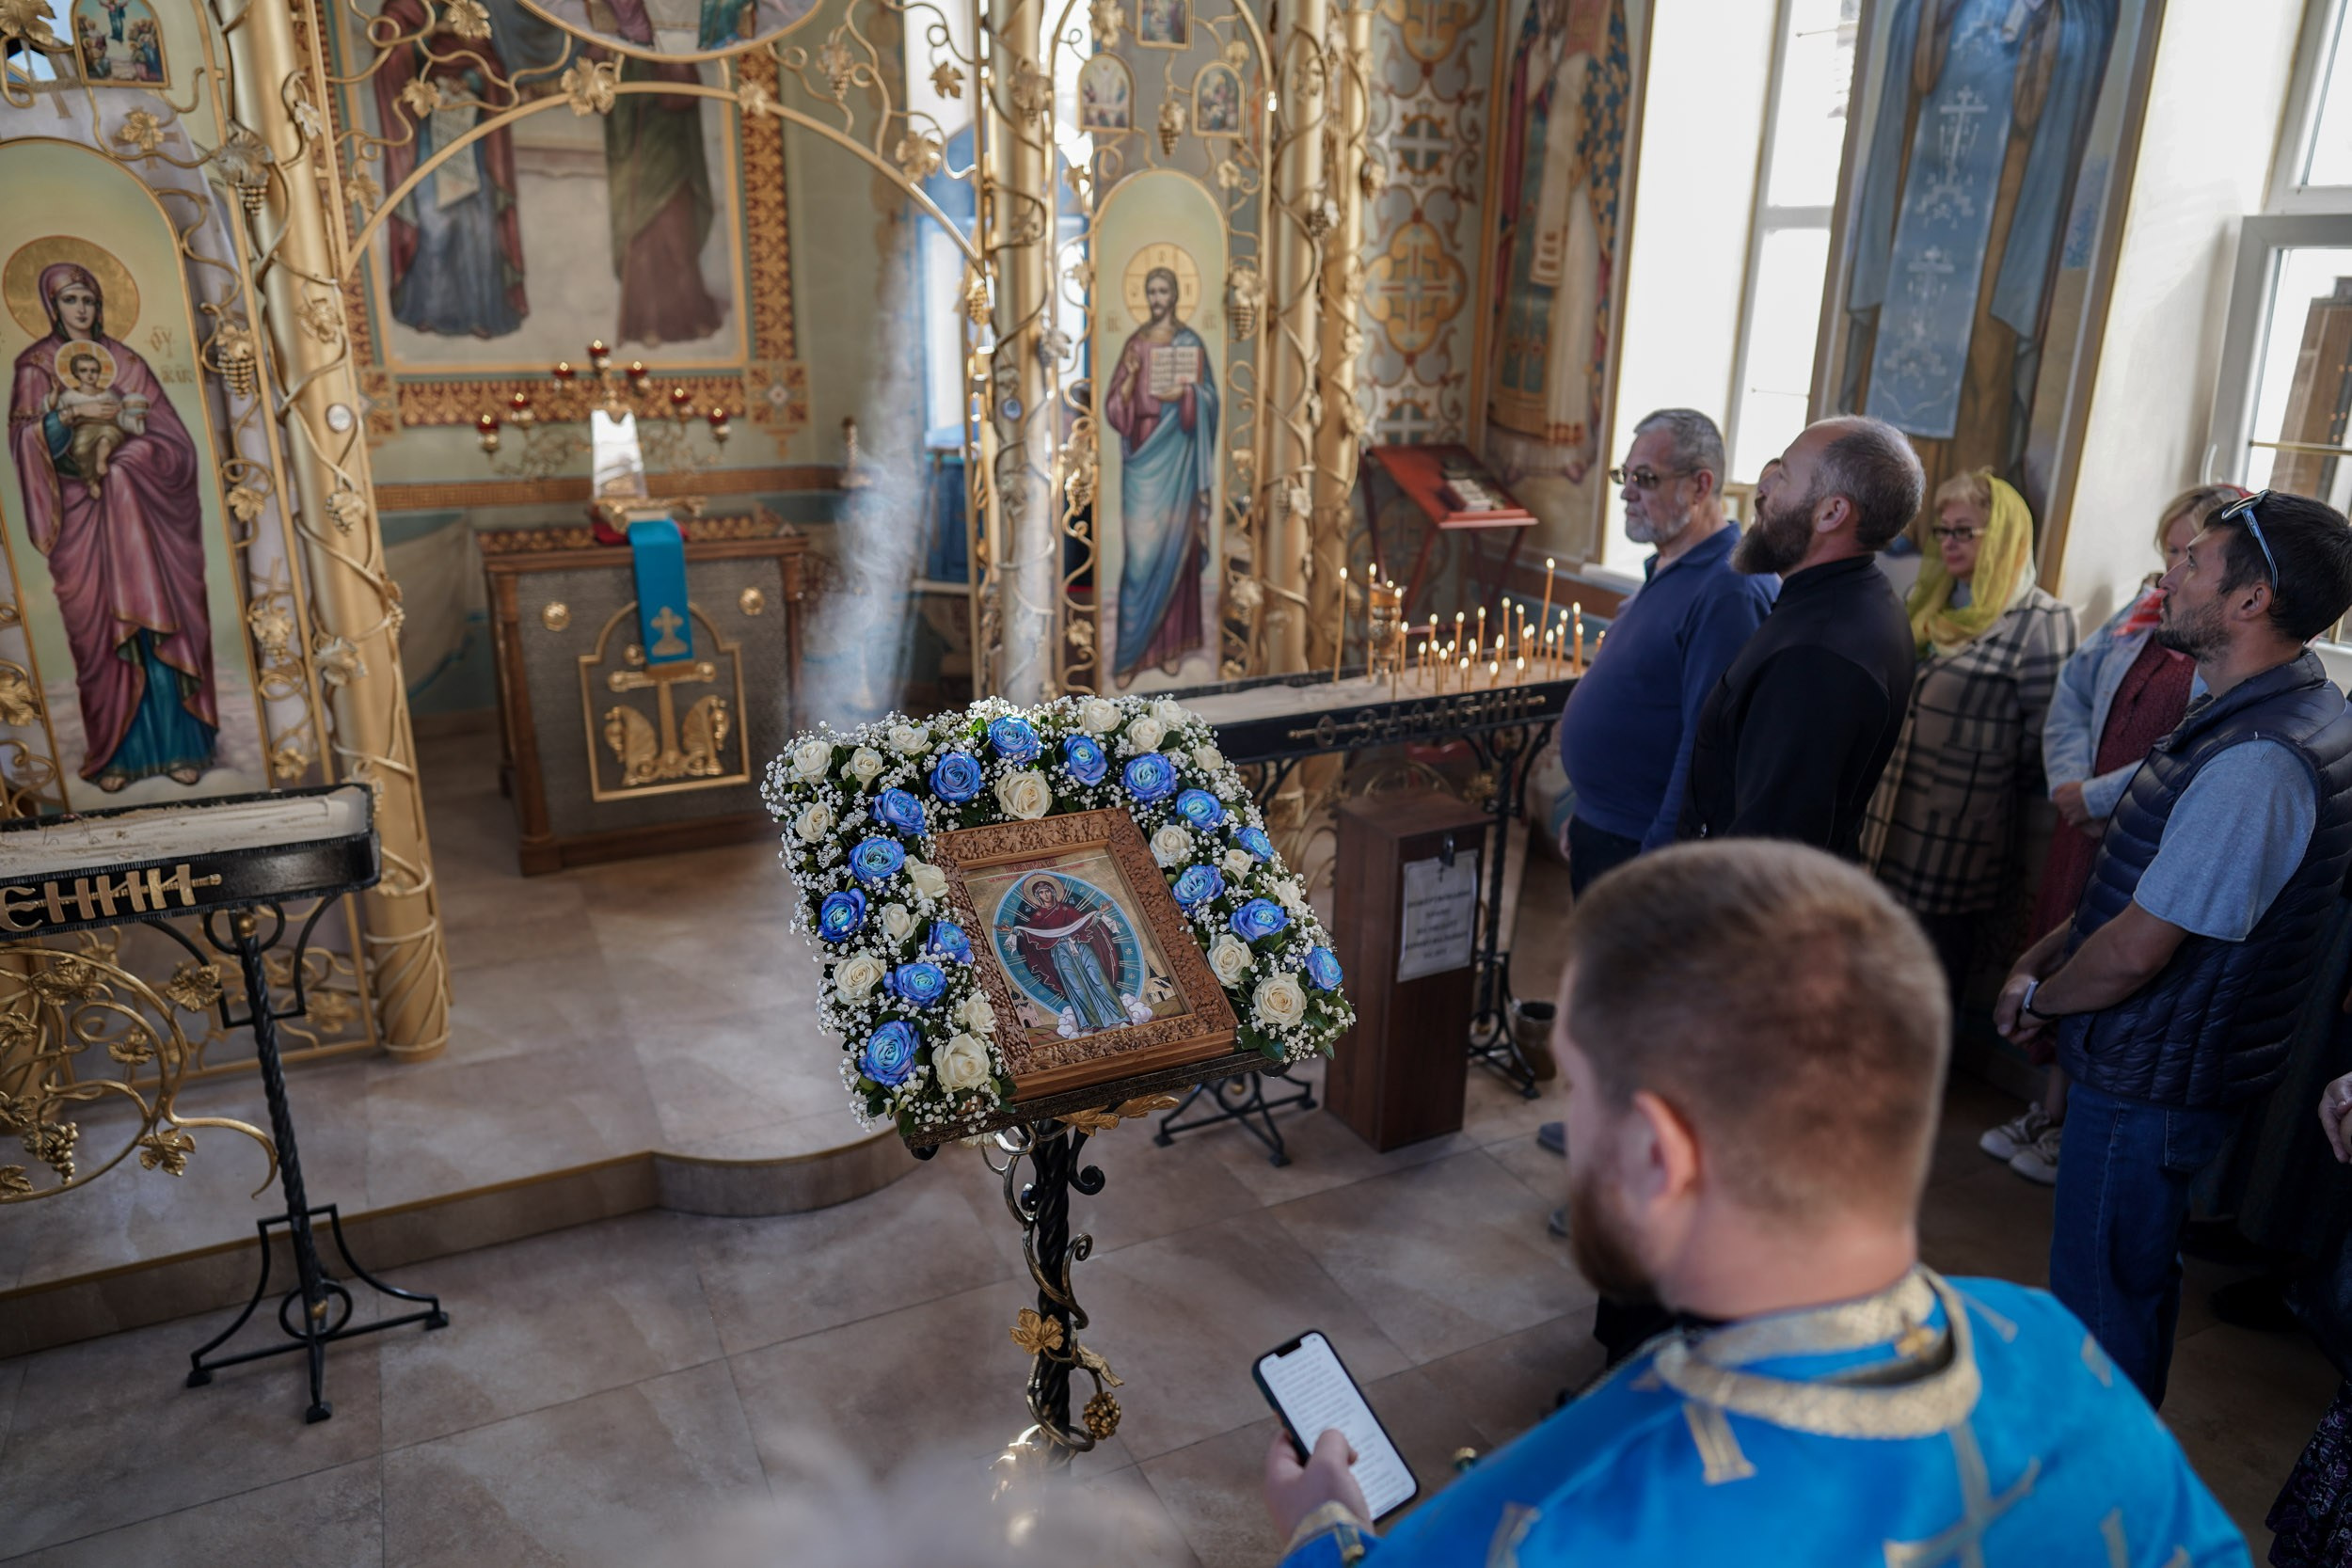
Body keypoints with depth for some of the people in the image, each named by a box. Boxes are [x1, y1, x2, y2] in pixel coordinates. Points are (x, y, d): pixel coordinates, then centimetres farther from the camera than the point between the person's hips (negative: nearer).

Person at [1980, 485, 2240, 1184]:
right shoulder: (2141, 614, 9)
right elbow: (2071, 695, 11)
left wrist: (2096, 796, -16)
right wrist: (2068, 783, -3)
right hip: (2083, 823, 7)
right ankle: (2048, 1111, 31)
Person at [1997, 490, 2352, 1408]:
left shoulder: (2259, 762, -29)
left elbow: (2136, 951, -26)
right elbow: (2151, 886, 14)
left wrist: (2040, 998, -7)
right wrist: (2045, 958, 6)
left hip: (2153, 1083, -10)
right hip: (2162, 1066, 10)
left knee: (2103, 1304, 5)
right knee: (2137, 1280, 26)